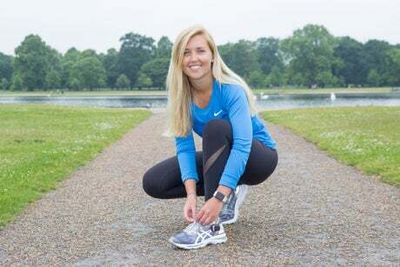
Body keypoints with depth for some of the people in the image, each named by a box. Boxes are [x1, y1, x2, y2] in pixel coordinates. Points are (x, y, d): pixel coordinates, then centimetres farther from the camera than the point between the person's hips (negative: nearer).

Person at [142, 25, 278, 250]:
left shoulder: (231, 89, -28)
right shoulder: (182, 95, -13)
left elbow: (242, 145, -37)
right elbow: (184, 145, -18)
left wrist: (218, 197, -46)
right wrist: (191, 193, -33)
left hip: (257, 157, -5)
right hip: (221, 158, 6)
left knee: (216, 128, -36)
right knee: (153, 182, -9)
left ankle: (212, 226, -34)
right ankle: (229, 192, 0)